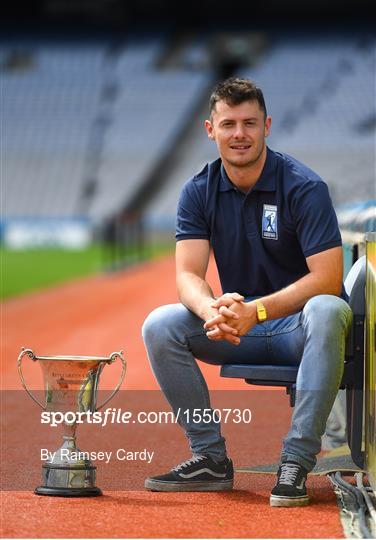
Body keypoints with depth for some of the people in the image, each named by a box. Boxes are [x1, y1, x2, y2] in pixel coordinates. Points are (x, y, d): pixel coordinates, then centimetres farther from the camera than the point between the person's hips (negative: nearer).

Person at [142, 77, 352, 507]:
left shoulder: (303, 187, -15)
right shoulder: (198, 192, -1)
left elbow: (327, 278, -22)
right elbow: (187, 275, -9)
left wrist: (256, 311, -35)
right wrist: (214, 310, -33)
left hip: (298, 326, -4)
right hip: (238, 328, 4)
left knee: (326, 312, -38)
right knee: (160, 325, -19)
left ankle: (296, 461, -34)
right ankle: (210, 457, -11)